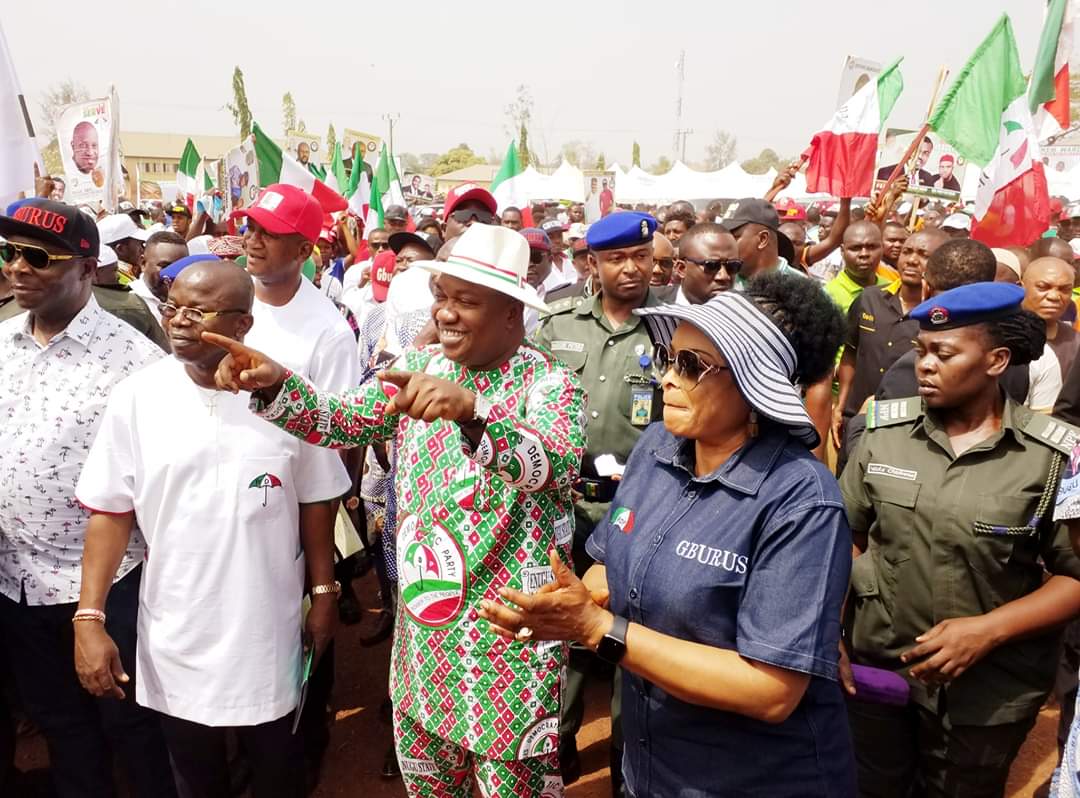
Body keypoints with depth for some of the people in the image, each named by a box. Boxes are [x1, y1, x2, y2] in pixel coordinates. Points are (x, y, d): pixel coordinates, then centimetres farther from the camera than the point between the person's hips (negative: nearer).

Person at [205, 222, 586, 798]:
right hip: (424, 618, 5)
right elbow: (342, 422, -4)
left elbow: (557, 465, -32)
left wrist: (470, 410, -48)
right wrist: (273, 383, -22)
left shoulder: (549, 382, -13)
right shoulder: (420, 367, 3)